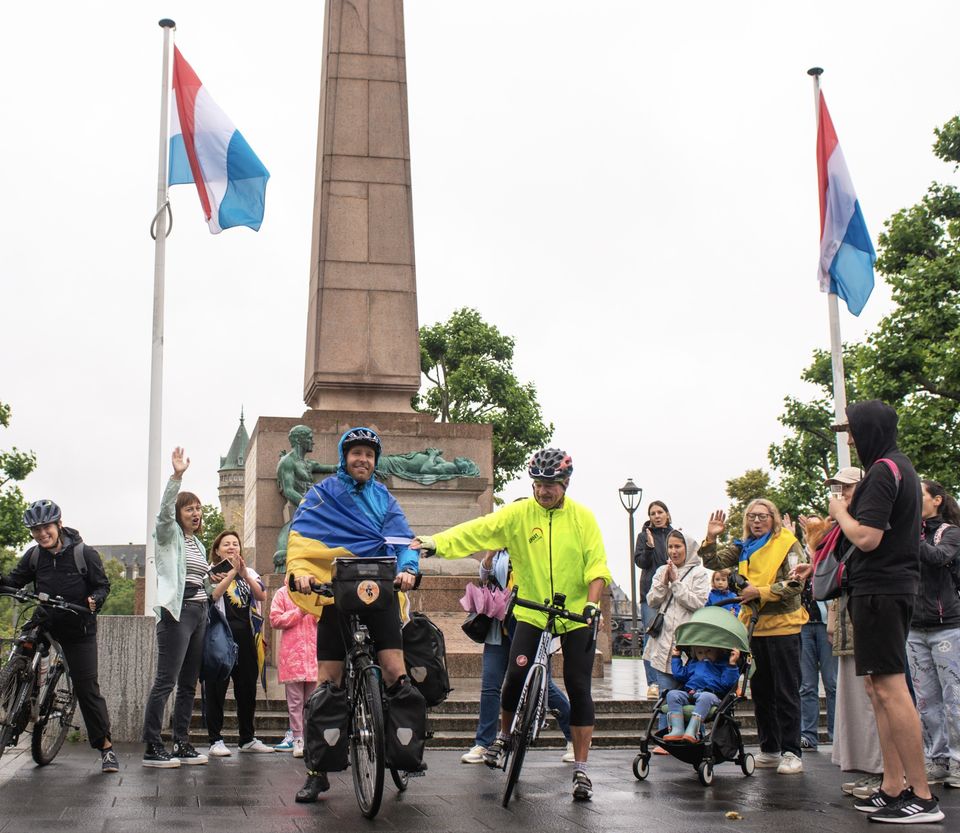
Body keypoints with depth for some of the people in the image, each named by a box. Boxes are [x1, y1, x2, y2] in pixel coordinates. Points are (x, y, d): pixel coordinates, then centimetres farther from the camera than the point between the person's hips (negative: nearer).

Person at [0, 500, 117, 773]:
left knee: (87, 687, -4)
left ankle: (106, 746, 2)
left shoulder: (85, 553, -8)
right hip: (45, 625, 4)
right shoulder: (34, 556, 3)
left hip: (78, 630, -4)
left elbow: (103, 585, -4)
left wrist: (95, 600, -25)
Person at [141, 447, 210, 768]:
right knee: (165, 680, -12)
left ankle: (182, 744, 13)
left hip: (199, 612, 8)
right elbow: (165, 510, -19)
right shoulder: (169, 535, 0)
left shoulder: (198, 544, 23)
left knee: (189, 683, 8)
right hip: (176, 612, -8)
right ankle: (152, 748, -11)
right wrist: (177, 475, -30)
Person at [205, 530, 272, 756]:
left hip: (245, 638, 4)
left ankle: (248, 739, 18)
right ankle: (215, 740, 1)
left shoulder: (250, 573, 15)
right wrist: (233, 572, -18)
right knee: (216, 689, -3)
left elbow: (262, 596, -2)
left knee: (247, 689, 9)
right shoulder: (212, 572, 4)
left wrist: (244, 575, -15)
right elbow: (213, 595, -15)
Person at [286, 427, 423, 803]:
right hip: (337, 593, -2)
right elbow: (300, 536, -5)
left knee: (395, 672, -20)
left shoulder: (384, 498, 14)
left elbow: (402, 539, 3)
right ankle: (317, 770, 6)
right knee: (327, 683, 0)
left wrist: (407, 569, -18)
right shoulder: (322, 494, 6)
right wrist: (300, 570, -25)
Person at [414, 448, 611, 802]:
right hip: (531, 613, 0)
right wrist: (435, 542, -29)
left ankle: (581, 770, 10)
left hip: (576, 616, 0)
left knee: (578, 689, -1)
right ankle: (504, 736, 18)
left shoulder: (583, 517, -2)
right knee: (516, 677, -13)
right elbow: (478, 530, -16)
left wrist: (592, 602, -20)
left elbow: (597, 564, -4)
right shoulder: (518, 514, -4)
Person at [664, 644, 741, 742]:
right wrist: (675, 657, 35)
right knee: (672, 694, -24)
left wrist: (732, 664, -7)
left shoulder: (722, 664, 18)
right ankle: (677, 730, -37)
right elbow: (680, 675, 31)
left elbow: (727, 683, 2)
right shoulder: (692, 663, 34)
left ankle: (691, 731, -52)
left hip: (711, 694, -5)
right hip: (688, 693, 5)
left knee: (705, 697, -41)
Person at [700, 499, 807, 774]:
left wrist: (760, 592, -19)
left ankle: (791, 752, 3)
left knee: (786, 692, -2)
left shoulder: (787, 544, -5)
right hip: (754, 625, 6)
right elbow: (713, 563, 8)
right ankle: (770, 750, 21)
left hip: (782, 626, -6)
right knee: (761, 691, 11)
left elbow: (795, 585, -13)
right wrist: (711, 538, -8)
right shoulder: (743, 548, 12)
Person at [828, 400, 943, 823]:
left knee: (889, 688, -11)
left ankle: (922, 796, -10)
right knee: (881, 689, 12)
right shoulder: (902, 467, 17)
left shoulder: (883, 471, -14)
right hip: (896, 585, 11)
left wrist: (840, 512, -5)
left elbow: (867, 537, -21)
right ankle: (893, 788, 15)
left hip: (879, 589, -11)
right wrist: (854, 504, 13)